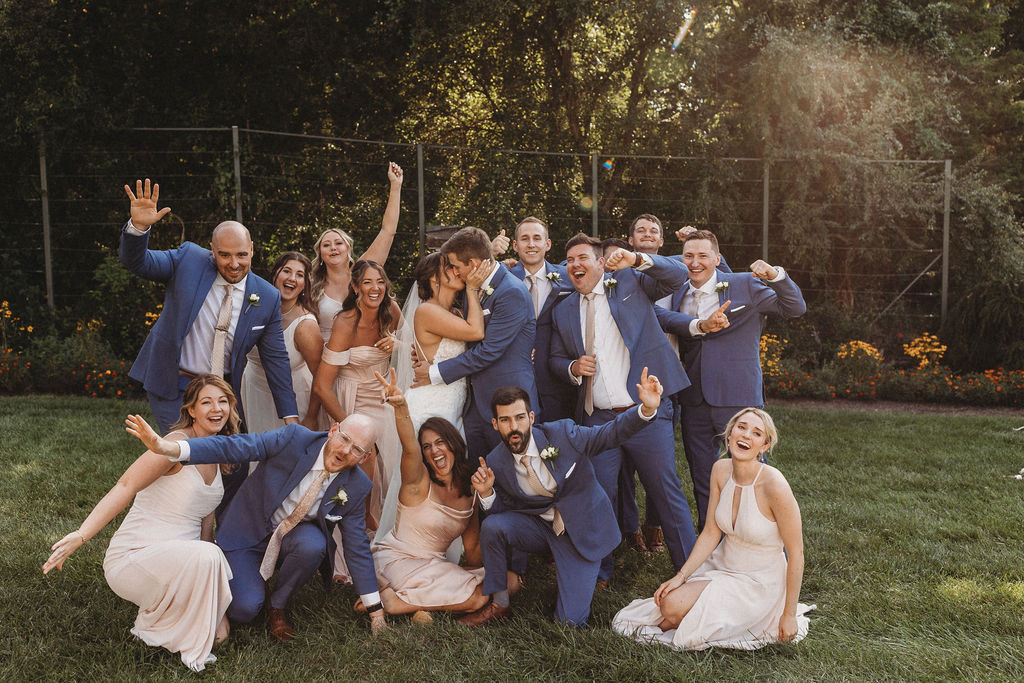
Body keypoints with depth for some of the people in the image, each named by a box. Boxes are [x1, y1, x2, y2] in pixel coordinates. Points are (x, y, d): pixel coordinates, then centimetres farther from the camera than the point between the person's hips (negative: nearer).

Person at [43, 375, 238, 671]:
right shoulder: (177, 445, -18)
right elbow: (125, 487, -28)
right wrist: (81, 535, -40)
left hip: (178, 555, 7)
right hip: (135, 557, -7)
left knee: (217, 632, -5)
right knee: (205, 557, -35)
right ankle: (152, 629, -10)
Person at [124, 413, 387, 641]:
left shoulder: (355, 487, -14)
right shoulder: (294, 439, -23)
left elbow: (357, 546, -5)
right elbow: (232, 447, -27)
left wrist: (375, 610, -2)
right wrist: (164, 447, -40)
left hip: (295, 536, 2)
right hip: (248, 532, -2)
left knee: (313, 546, -33)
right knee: (243, 610, -20)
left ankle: (277, 603, -3)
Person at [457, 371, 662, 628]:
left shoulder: (563, 434, -18)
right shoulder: (495, 463, -10)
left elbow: (612, 432, -15)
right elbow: (504, 512, 1)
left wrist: (647, 409, -33)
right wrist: (486, 493, -21)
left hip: (581, 529, -2)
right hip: (539, 526, 2)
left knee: (570, 621, -11)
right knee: (492, 526, -27)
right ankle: (499, 604, -5)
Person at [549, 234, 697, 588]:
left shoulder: (630, 282, 4)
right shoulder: (564, 310, 14)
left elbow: (678, 275, -8)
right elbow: (556, 358, 21)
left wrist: (638, 260, -23)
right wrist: (573, 368, -2)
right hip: (597, 419, 3)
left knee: (667, 493, 3)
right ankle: (599, 572, 23)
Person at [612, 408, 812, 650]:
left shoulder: (774, 485, -25)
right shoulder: (721, 470, -6)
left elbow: (796, 553, -17)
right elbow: (711, 533, 1)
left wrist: (789, 615, -12)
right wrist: (681, 576, -9)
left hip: (757, 582, -5)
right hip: (722, 564, 6)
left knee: (675, 607, -20)